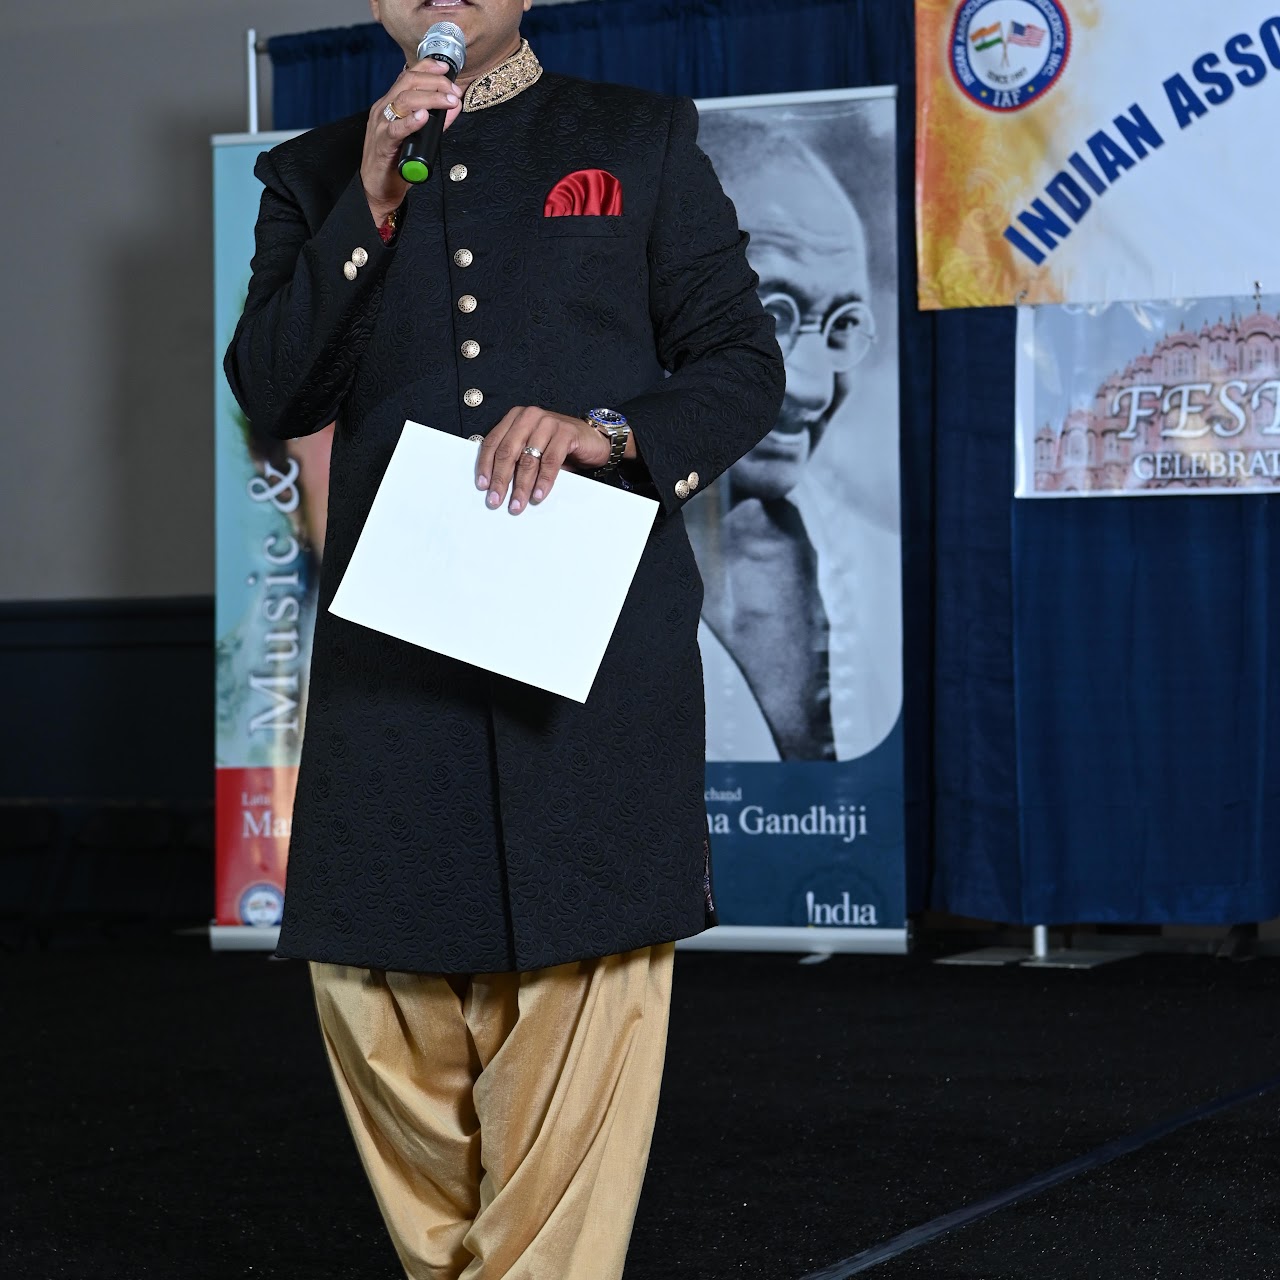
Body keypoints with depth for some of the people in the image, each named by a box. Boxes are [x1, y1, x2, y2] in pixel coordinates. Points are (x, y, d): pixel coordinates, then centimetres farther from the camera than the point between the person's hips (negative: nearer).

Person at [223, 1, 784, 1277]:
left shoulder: (644, 142, 13)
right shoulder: (314, 176, 16)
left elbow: (744, 366, 9)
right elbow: (269, 392, 3)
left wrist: (610, 431, -10)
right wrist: (373, 206, -7)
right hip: (396, 668, 2)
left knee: (583, 1001, -8)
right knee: (381, 1003, 2)